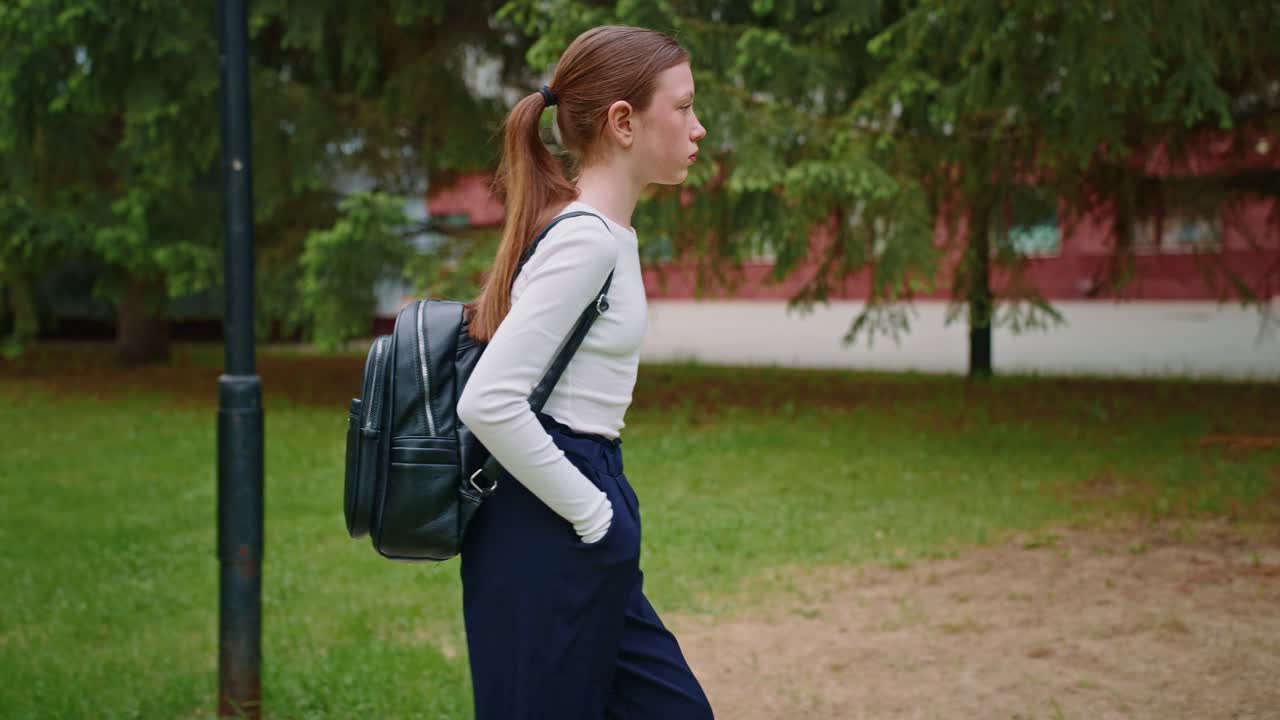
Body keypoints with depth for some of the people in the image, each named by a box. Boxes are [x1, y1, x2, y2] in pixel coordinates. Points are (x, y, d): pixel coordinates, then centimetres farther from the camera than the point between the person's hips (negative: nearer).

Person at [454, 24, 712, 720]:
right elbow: (489, 402, -25)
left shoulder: (602, 231, 11)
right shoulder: (587, 241, -18)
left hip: (566, 529, 10)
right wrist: (593, 515, -16)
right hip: (546, 534, -10)